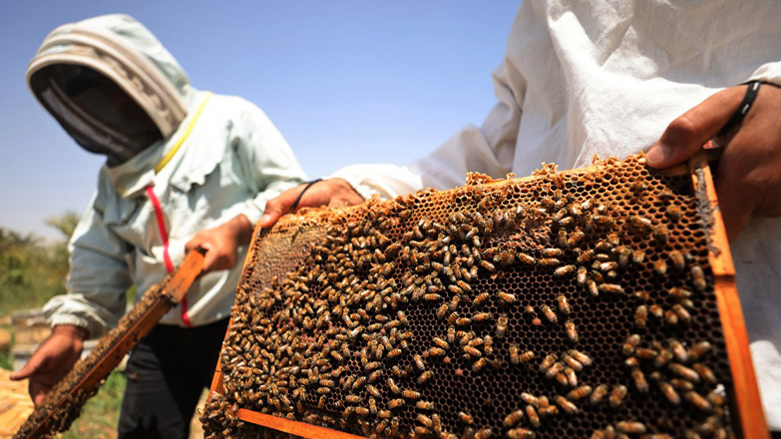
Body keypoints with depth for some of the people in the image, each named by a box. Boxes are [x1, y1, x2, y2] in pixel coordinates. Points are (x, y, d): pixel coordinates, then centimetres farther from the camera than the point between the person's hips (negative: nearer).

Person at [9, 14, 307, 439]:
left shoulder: (230, 119, -4)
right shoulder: (114, 174, 15)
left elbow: (294, 191, -9)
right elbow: (97, 263, 14)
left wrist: (239, 227, -23)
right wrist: (71, 327, 1)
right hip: (160, 336, 5)